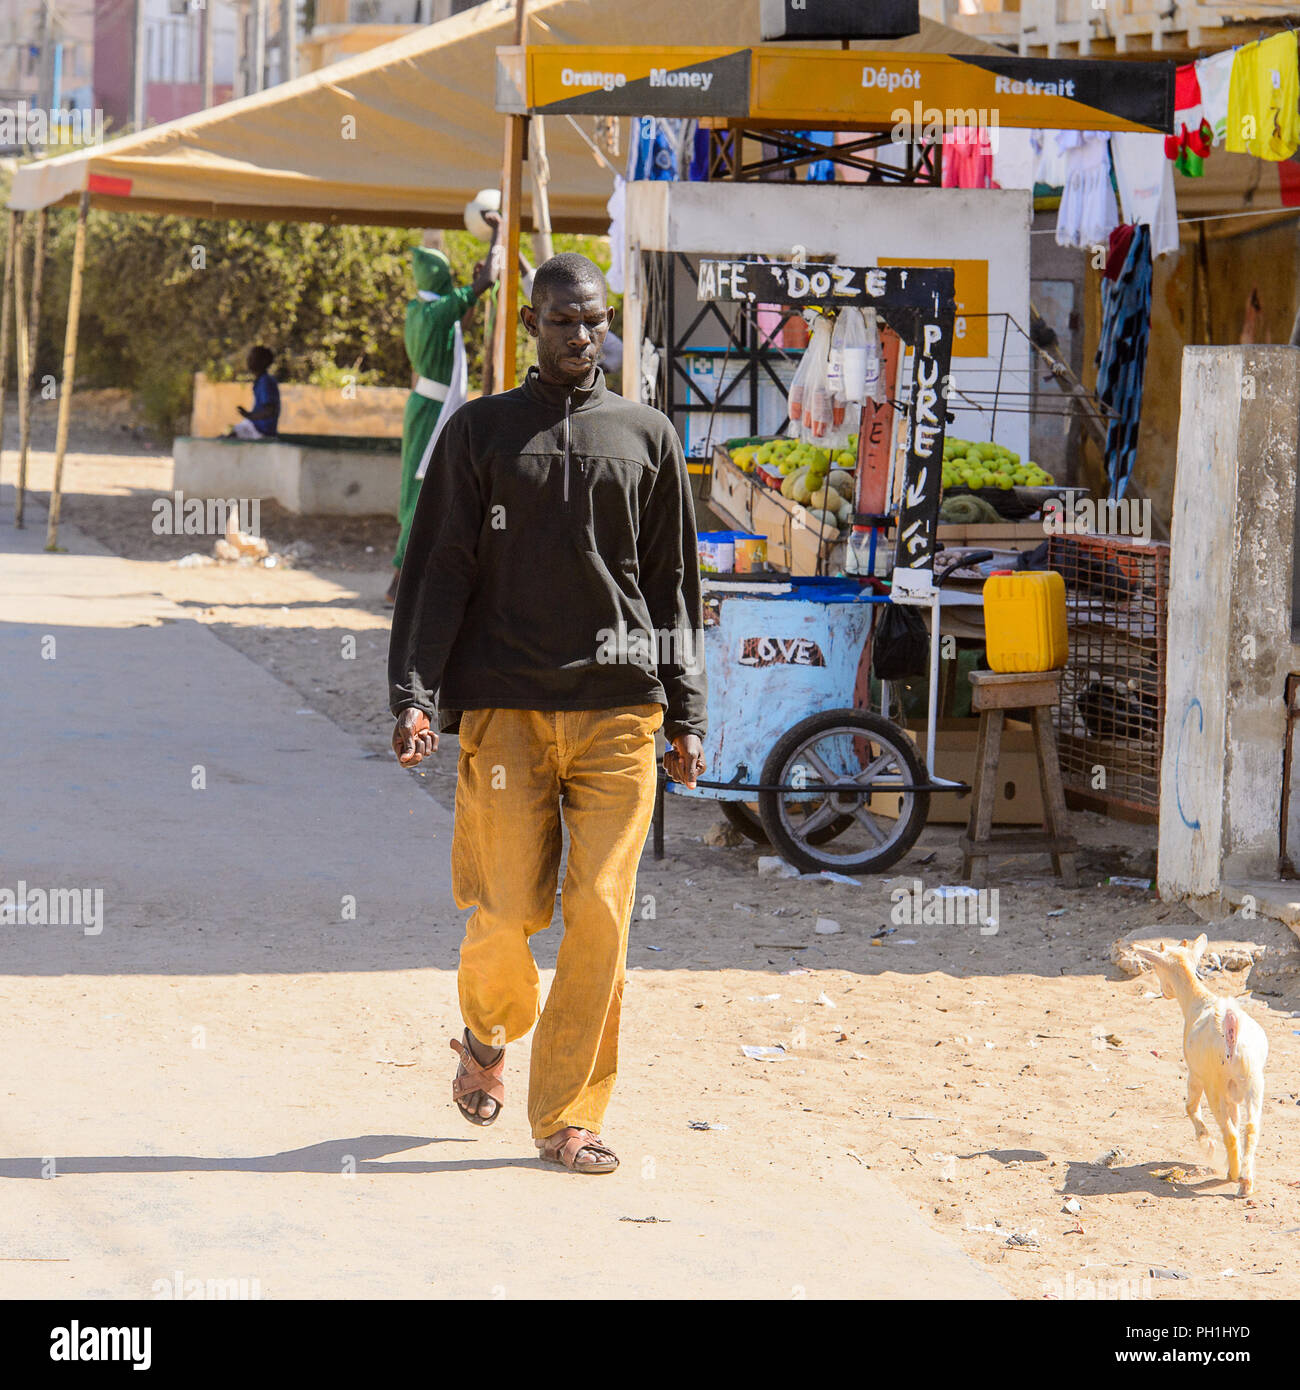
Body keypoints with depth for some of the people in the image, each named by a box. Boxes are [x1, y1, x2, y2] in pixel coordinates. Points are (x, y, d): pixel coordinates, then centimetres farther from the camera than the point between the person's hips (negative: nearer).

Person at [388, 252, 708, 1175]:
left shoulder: (648, 437, 13)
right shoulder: (481, 431, 8)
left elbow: (674, 582, 14)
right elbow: (439, 571, 4)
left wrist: (686, 715, 8)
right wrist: (415, 697, -6)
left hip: (619, 703, 1)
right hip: (506, 704, -1)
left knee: (601, 913, -6)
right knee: (509, 909, -6)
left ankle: (569, 1116, 3)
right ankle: (489, 1037, 27)